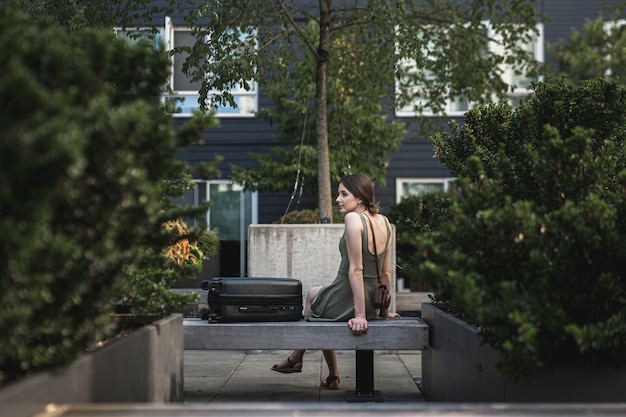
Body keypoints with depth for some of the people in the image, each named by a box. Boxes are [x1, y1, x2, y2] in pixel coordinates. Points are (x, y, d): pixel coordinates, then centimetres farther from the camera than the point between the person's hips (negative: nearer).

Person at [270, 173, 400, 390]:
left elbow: (356, 270, -22)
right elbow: (386, 272, 7)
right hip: (370, 303, 7)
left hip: (344, 302, -7)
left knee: (312, 294, 27)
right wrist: (384, 311, 15)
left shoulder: (353, 219, -19)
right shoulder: (383, 222, 3)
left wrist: (359, 315, -21)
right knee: (316, 293, 34)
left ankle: (296, 358, 39)